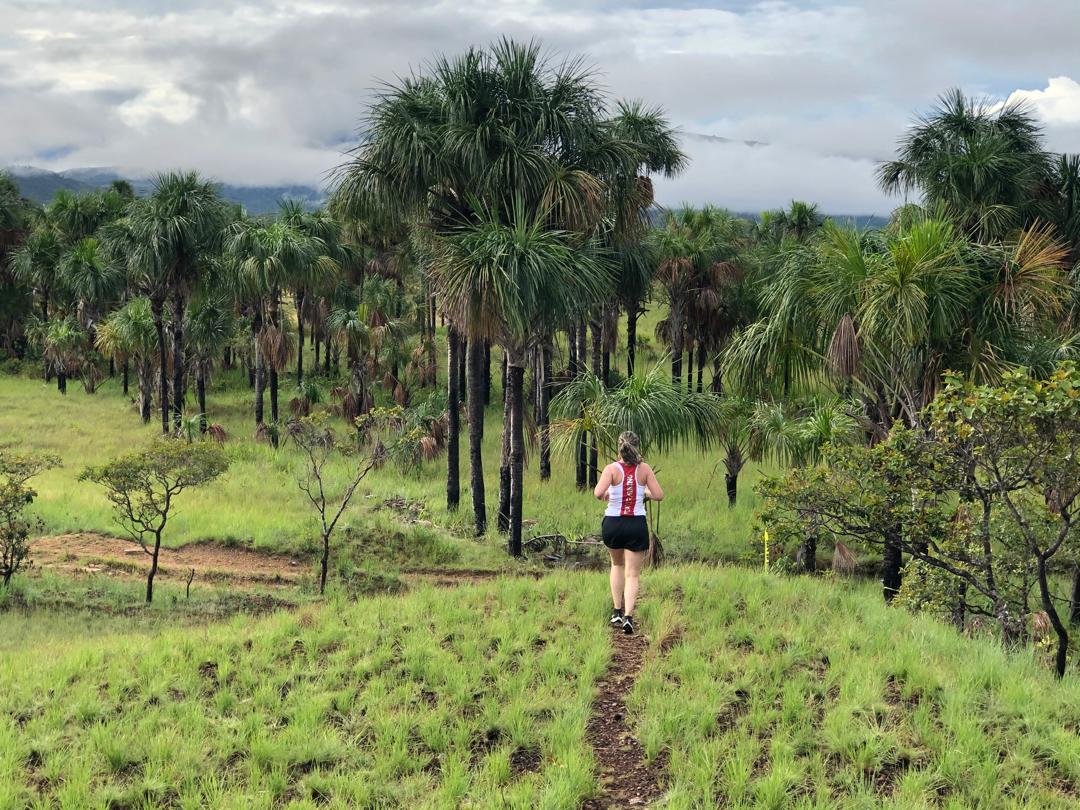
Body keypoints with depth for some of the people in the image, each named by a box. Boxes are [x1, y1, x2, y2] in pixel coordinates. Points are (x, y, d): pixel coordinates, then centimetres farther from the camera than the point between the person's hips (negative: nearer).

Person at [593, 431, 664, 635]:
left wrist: (604, 495, 2)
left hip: (613, 524, 0)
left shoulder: (612, 468, -8)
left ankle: (617, 611, 24)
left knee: (617, 564, 26)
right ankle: (628, 616, -15)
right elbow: (659, 495, -5)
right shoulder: (644, 469, -3)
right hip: (637, 525, 0)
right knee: (632, 575, 4)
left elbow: (598, 493, -21)